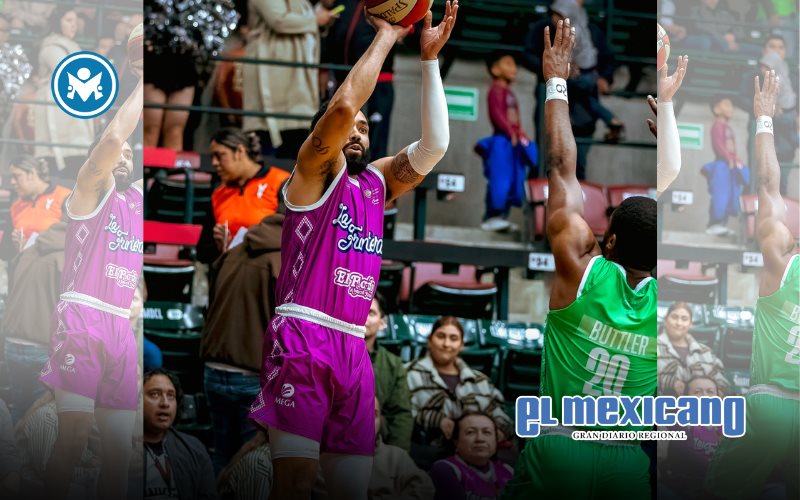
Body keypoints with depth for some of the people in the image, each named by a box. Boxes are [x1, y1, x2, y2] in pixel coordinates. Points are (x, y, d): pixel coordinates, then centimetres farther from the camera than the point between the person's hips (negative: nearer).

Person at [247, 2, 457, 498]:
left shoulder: (377, 182, 19)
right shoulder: (316, 171, 2)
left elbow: (434, 145, 8)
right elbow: (342, 106, -15)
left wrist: (430, 58, 4)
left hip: (354, 348, 7)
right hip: (303, 339, -6)